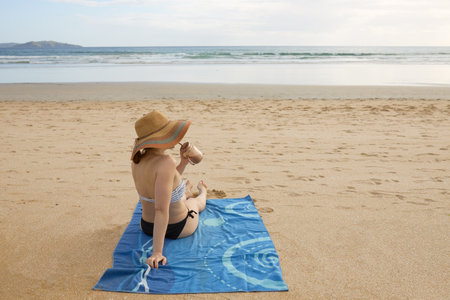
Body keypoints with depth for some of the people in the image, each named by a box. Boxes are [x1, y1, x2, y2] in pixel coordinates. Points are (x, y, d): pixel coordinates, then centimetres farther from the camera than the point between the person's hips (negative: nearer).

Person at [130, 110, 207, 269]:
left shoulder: (137, 160, -10)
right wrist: (157, 252, -34)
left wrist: (183, 163, 4)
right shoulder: (165, 162, -34)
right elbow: (161, 210, -36)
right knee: (196, 202, 30)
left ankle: (186, 191, 73)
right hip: (178, 229, -5)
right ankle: (202, 193, 66)